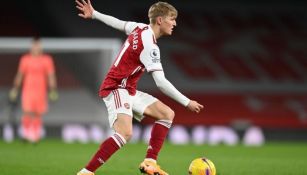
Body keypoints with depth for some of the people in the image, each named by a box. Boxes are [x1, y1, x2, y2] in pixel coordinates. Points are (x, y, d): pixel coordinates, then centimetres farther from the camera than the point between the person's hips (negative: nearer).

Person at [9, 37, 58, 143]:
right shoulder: (25, 59, 3)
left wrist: (53, 91, -6)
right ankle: (26, 134, 7)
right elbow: (19, 75, 10)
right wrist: (15, 89, 12)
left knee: (38, 115, 4)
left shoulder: (47, 60, -1)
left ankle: (35, 136, 16)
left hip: (41, 91, 0)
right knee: (27, 112, -10)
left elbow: (51, 76, 0)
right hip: (27, 90, 0)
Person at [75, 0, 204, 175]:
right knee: (125, 133, -31)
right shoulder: (149, 45, -21)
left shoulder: (140, 28, 6)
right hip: (117, 89, -10)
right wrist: (187, 102, -21)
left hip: (130, 91, 10)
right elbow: (161, 82, -25)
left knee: (167, 114, 8)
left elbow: (119, 23, 22)